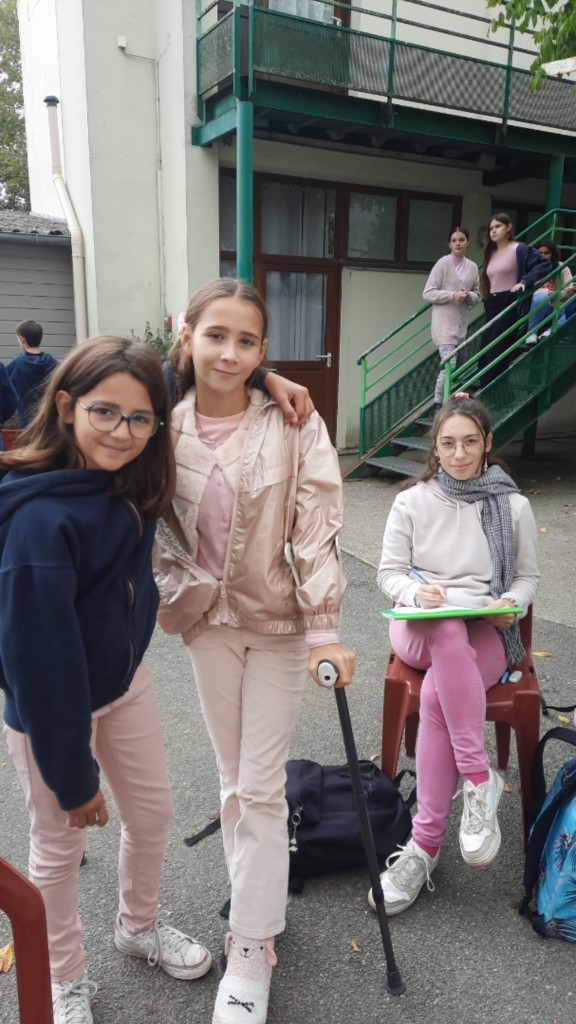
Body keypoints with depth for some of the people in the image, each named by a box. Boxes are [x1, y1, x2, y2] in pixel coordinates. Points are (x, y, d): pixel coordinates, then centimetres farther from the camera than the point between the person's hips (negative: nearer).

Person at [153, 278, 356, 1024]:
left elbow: (317, 529, -14)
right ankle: (257, 908, 38)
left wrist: (325, 630, -18)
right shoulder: (166, 430, -4)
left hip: (279, 622, -3)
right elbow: (153, 527, 7)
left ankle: (249, 956, 20)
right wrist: (173, 592, 1)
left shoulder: (294, 424, -12)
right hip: (208, 622, 3)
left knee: (261, 789, 3)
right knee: (233, 780, 16)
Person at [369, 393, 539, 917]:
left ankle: (424, 845, -21)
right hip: (418, 627, 1)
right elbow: (389, 572, 5)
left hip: (486, 633, 0)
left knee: (435, 696, -31)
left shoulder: (513, 506, 5)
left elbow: (528, 577, 11)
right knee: (449, 633, -37)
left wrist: (510, 605, -11)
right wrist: (416, 591, -17)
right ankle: (480, 780, -28)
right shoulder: (413, 501, 4)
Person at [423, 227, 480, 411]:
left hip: (461, 323, 5)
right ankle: (438, 404, -3)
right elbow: (428, 293, -8)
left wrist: (468, 296, -8)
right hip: (444, 322, -5)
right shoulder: (443, 263, -6)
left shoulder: (473, 267, 8)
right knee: (449, 364, -13)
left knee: (450, 364, 9)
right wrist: (452, 295, -17)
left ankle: (445, 401, 17)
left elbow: (476, 295, 15)